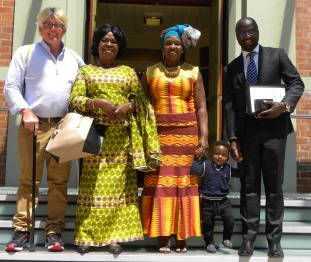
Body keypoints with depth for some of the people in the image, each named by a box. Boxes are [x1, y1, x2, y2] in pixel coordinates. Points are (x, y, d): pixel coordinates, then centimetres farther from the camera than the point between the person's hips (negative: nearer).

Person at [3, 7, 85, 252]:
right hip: (33, 125, -2)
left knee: (59, 181, 2)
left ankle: (54, 231, 7)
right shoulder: (26, 53, 7)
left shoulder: (75, 58, 16)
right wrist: (26, 111, -13)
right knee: (28, 180, -1)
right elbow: (11, 87, 2)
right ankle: (23, 230, 6)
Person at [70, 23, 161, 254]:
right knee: (93, 184, -4)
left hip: (121, 137, 1)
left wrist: (128, 106, -11)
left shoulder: (128, 71, 16)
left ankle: (115, 235, 3)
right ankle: (87, 236, 3)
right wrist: (99, 102, -16)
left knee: (119, 184, -2)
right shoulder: (86, 71, 12)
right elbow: (75, 100, 0)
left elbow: (141, 101, 9)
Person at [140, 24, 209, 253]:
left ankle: (181, 238, 9)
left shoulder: (193, 72, 10)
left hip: (187, 134, 0)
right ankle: (163, 237, 4)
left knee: (184, 183, 1)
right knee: (160, 184, -2)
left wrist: (204, 137, -5)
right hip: (159, 134, 0)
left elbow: (201, 108, 5)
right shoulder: (150, 72, 11)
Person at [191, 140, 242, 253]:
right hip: (208, 201, -2)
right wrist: (197, 157, -24)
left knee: (229, 220, -10)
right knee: (207, 223, 7)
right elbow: (195, 170, -24)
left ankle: (227, 238, 14)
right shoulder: (206, 165, -9)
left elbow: (239, 173, 12)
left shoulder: (228, 168, 4)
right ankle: (209, 242, 27)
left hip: (223, 201, 2)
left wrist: (240, 162, 1)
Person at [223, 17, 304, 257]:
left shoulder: (277, 55, 7)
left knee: (274, 186, 2)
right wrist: (232, 138, -3)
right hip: (246, 131, 2)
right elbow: (229, 105, 6)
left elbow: (296, 83, 5)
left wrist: (285, 104, -16)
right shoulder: (232, 68, 11)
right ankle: (249, 238, 10)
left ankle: (274, 240, 9)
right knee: (249, 186, 4)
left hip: (273, 128, -1)